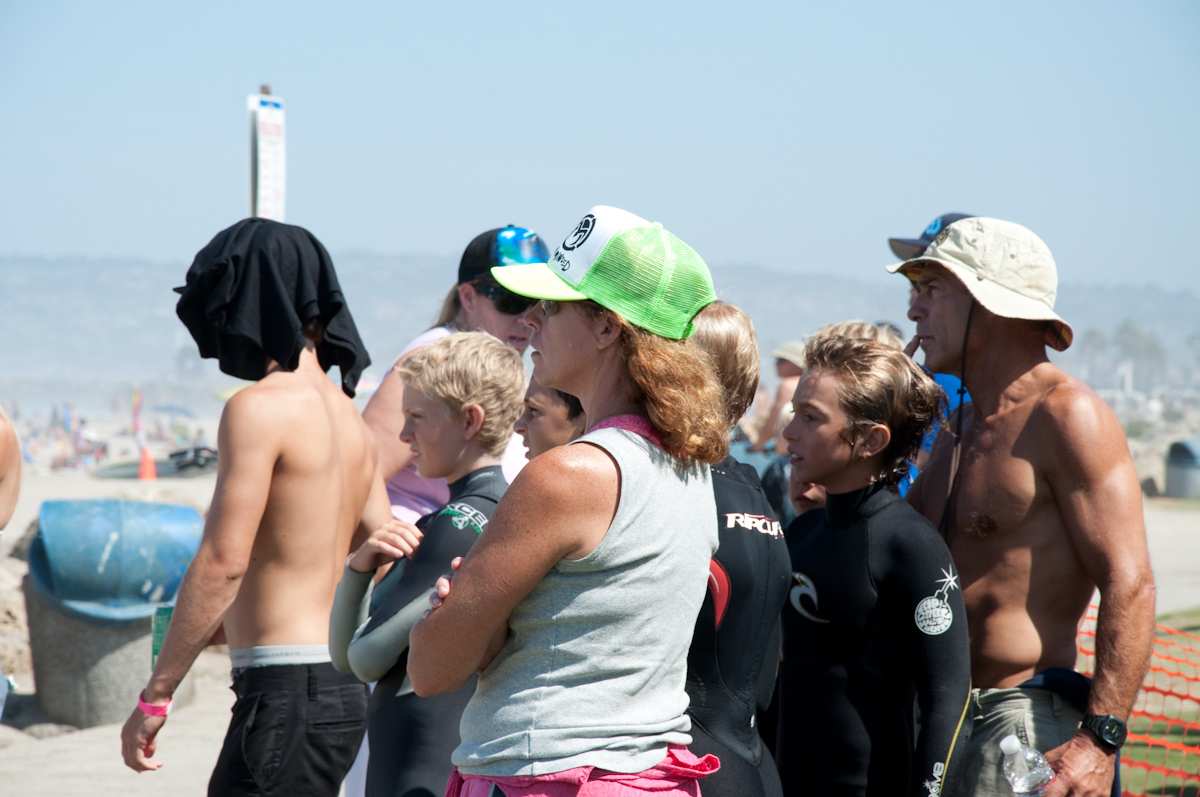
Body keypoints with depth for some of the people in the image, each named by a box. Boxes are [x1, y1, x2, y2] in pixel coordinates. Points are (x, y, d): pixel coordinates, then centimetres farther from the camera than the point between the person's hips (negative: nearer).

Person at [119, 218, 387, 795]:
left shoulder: (261, 407, -12)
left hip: (287, 689, -9)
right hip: (341, 686, 9)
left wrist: (155, 694, -14)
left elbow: (223, 560, -17)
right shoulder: (347, 415, 15)